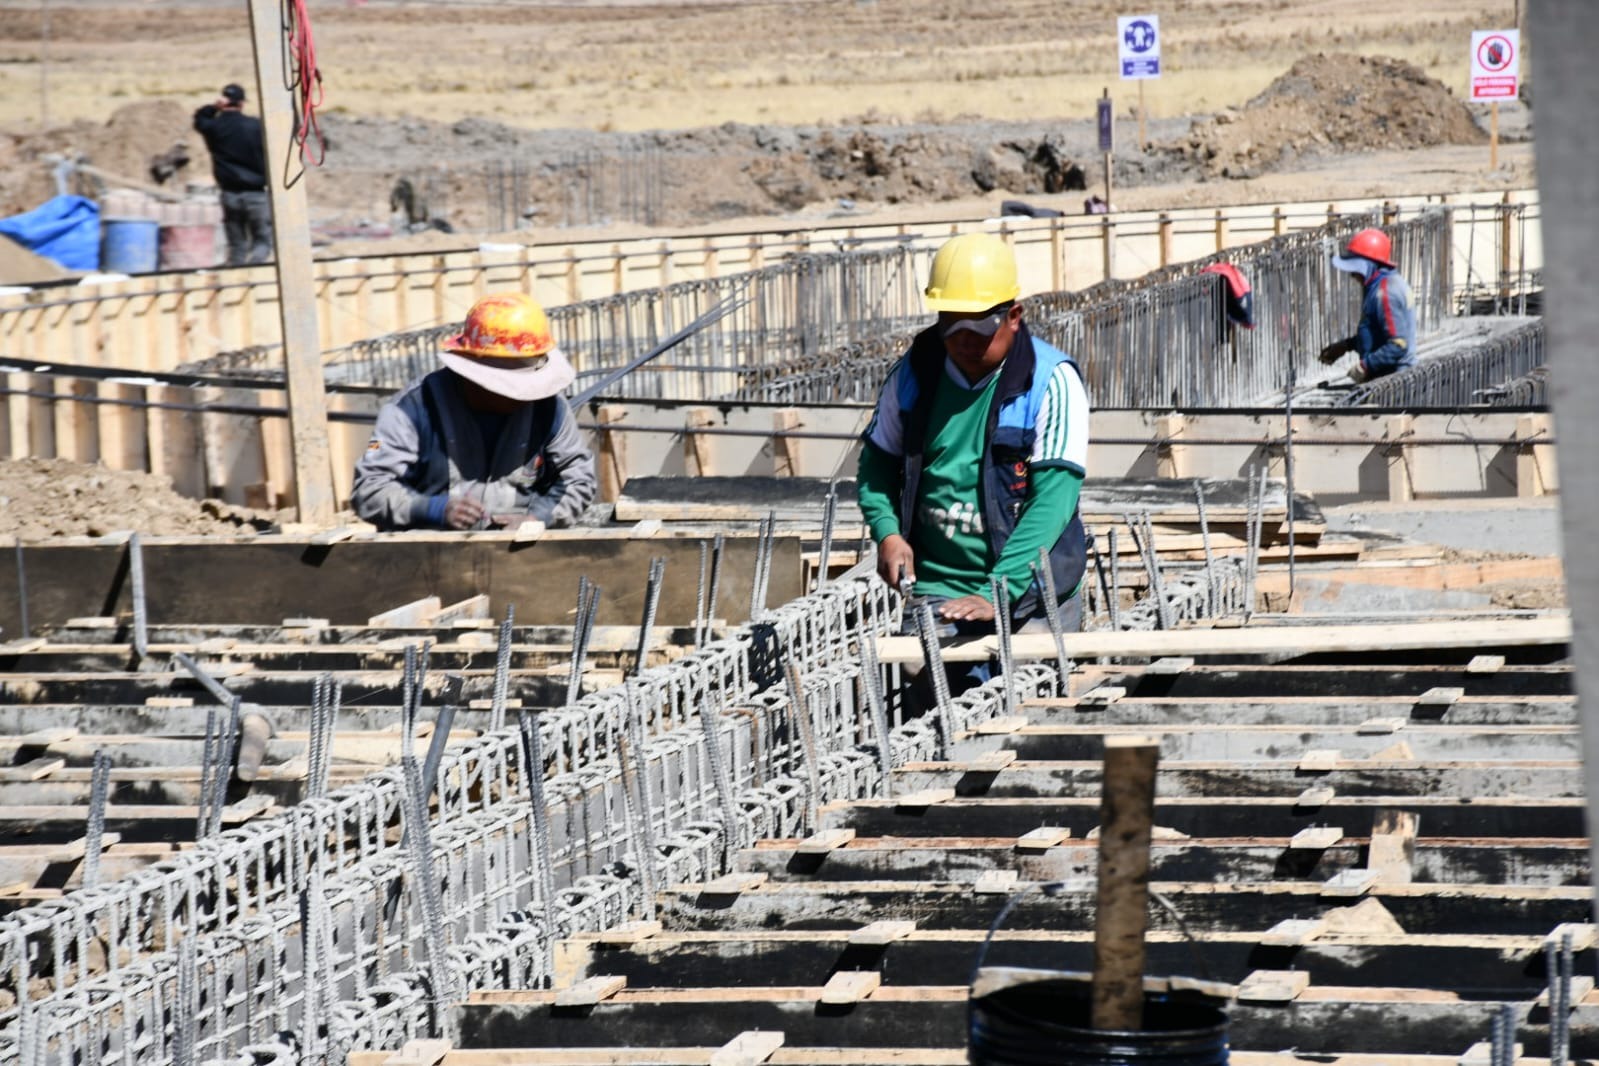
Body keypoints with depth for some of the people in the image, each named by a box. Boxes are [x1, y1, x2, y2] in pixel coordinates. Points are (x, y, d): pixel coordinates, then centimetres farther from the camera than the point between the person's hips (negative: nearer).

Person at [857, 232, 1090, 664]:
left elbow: (1053, 497, -16)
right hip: (935, 587, 3)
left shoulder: (1050, 381, -8)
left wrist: (996, 594, -24)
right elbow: (877, 462, 17)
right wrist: (887, 531, -4)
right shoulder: (915, 373, 4)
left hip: (1029, 593, -3)